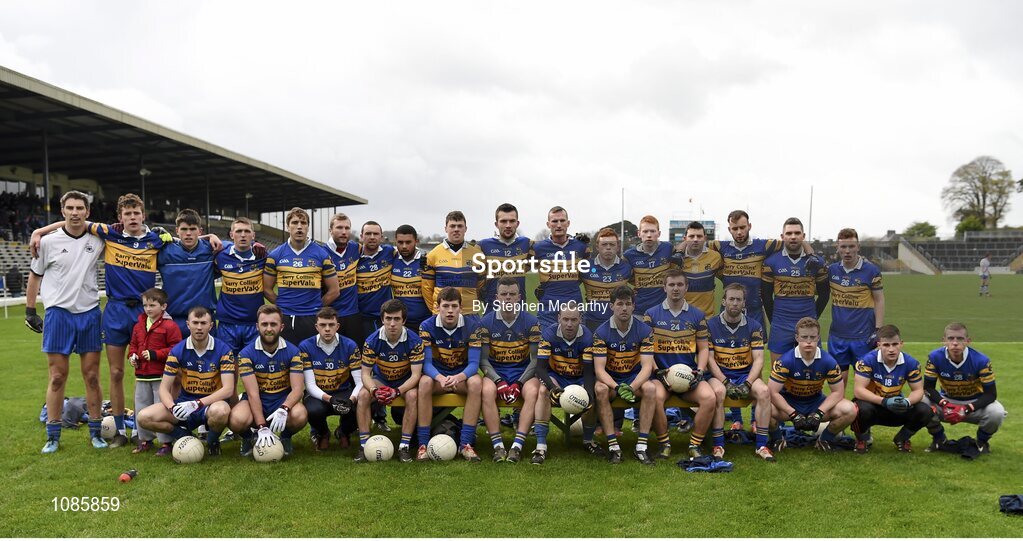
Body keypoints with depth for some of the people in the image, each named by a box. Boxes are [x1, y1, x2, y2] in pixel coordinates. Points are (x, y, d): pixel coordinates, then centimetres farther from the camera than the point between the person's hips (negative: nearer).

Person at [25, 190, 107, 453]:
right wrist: (29, 311, 6)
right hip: (59, 313, -1)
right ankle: (53, 436, 12)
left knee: (92, 376, 4)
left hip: (90, 313, 2)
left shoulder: (97, 240, 3)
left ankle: (95, 432, 15)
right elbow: (35, 276, 9)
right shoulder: (48, 242, 0)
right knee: (57, 377, 1)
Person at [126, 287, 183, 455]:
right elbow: (133, 344, 23)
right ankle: (145, 440, 27)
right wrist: (132, 356, 2)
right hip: (142, 375, 7)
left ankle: (166, 442, 5)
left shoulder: (170, 326, -9)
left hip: (161, 376, -7)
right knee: (141, 409, 14)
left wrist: (155, 354, -18)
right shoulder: (139, 325, 12)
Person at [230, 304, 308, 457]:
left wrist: (284, 409, -35)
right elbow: (253, 393, -16)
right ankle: (247, 438, 5)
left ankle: (286, 437, 4)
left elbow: (297, 388, -14)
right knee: (238, 419, -34)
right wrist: (262, 426, -27)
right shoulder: (246, 353, -9)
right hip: (256, 401, 0)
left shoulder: (293, 352, -7)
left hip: (283, 400, 1)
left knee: (300, 415, -33)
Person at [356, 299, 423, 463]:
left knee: (412, 395, -33)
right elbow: (365, 373, -13)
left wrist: (397, 391, -37)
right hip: (380, 379, 2)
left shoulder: (414, 341, -21)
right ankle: (364, 445, -22)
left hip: (405, 381, -1)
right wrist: (374, 390, -34)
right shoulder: (372, 341, -17)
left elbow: (416, 374, -21)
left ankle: (404, 446, -27)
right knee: (363, 395, -27)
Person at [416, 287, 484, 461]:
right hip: (437, 376, 0)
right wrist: (440, 378, -37)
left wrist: (458, 378, -37)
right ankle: (423, 444, -28)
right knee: (424, 382, -33)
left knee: (476, 382, -33)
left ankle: (466, 443, -29)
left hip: (462, 375, 0)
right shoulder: (427, 326, -10)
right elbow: (426, 362, -14)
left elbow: (474, 363, -14)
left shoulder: (471, 325, -10)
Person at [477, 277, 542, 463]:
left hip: (524, 372, 0)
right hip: (496, 372, 0)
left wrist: (519, 383, -16)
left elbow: (535, 359, -2)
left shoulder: (531, 321, -1)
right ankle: (498, 446, -32)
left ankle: (517, 446, -35)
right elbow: (483, 359, -1)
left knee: (532, 392, -33)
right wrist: (499, 382, -18)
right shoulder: (486, 322, 0)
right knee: (487, 391, -33)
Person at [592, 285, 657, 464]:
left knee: (650, 388, -31)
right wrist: (617, 387, -35)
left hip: (634, 378, 1)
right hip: (610, 379, -1)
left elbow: (647, 366, -14)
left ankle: (641, 447, -26)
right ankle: (613, 446, -29)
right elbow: (599, 369, -16)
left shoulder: (644, 330, -7)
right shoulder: (601, 332, -10)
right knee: (600, 389, -34)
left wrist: (631, 387, -32)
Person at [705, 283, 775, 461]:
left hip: (746, 374, 2)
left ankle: (761, 445, -19)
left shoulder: (754, 326, 5)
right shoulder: (711, 325, -1)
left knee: (764, 391, -27)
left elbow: (758, 359, -1)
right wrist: (726, 382, -17)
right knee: (718, 392, -34)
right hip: (720, 375, -2)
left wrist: (747, 383, -17)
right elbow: (710, 358, -5)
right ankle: (718, 445, -25)